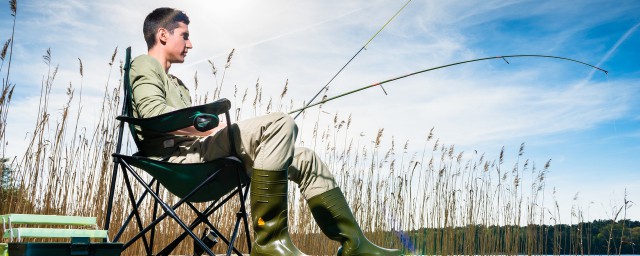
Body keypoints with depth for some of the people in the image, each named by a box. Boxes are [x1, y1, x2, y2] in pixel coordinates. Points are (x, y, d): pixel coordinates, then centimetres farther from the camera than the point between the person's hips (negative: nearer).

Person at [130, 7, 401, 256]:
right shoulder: (144, 65, 6)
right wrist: (213, 129, -16)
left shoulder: (176, 83, 34)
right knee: (279, 123, -28)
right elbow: (153, 112, -15)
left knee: (305, 159, 3)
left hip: (201, 156, 9)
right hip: (178, 156, -9)